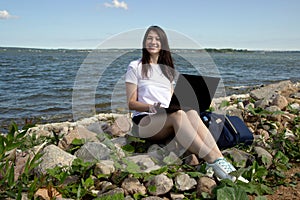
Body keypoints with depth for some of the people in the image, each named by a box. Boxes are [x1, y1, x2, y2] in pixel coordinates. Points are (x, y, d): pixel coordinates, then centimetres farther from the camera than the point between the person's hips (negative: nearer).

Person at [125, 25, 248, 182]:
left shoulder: (168, 69, 22)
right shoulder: (135, 67, 5)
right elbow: (131, 103, -1)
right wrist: (152, 107, -20)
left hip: (168, 118, 4)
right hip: (145, 120, -4)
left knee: (191, 112, -31)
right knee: (178, 114, -36)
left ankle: (220, 159, -47)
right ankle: (212, 159, -47)